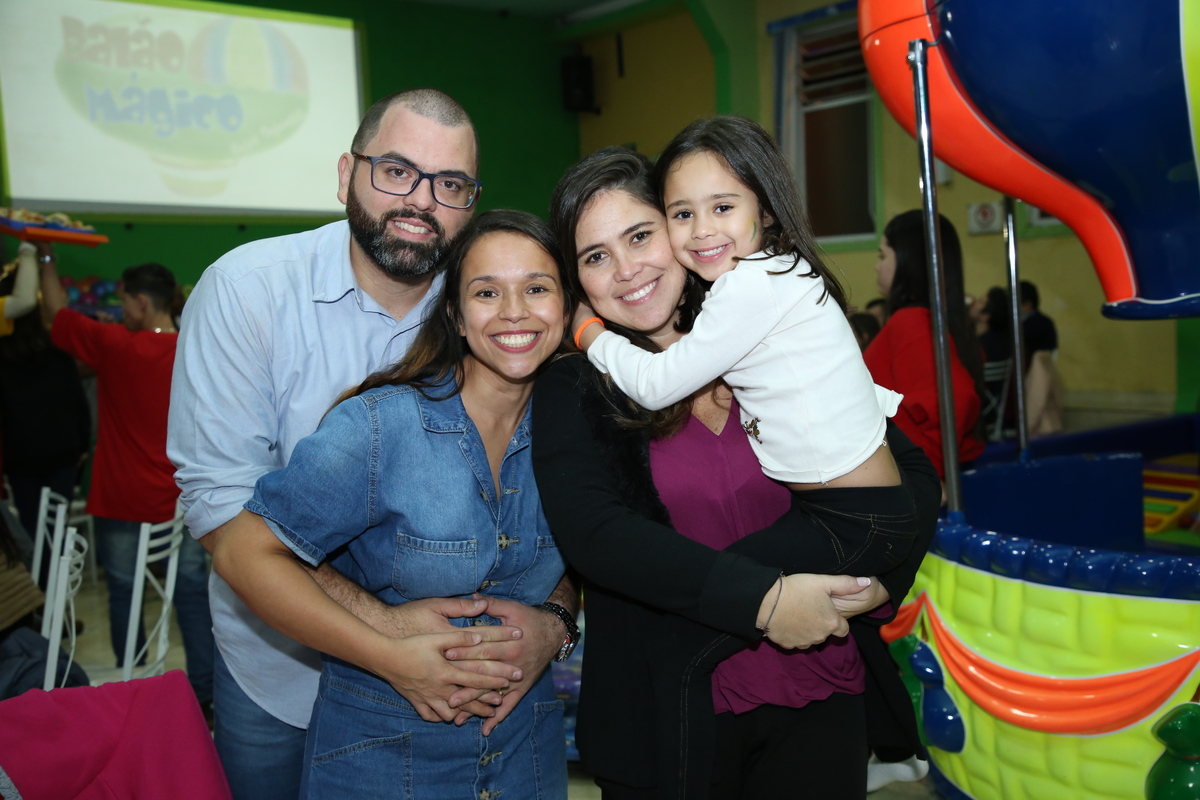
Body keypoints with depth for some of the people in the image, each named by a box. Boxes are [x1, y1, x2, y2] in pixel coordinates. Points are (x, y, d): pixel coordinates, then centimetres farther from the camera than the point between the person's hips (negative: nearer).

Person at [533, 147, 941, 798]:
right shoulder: (572, 393, -4)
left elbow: (911, 474, 4)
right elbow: (593, 533, -20)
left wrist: (879, 576, -15)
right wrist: (761, 599, -26)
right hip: (672, 720, -2)